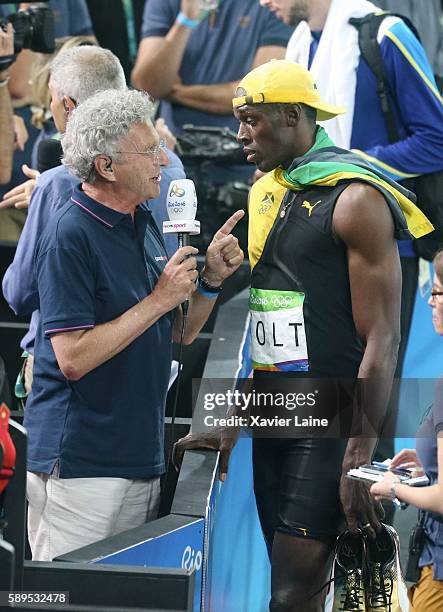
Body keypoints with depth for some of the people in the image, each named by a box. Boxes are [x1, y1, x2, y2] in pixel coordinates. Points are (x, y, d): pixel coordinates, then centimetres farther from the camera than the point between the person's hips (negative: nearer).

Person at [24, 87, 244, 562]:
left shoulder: (144, 225, 13)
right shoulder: (70, 236, -15)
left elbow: (180, 333, 19)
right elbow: (73, 358, -22)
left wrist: (211, 279, 1)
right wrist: (159, 300, -17)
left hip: (141, 455, 8)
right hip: (79, 463, -8)